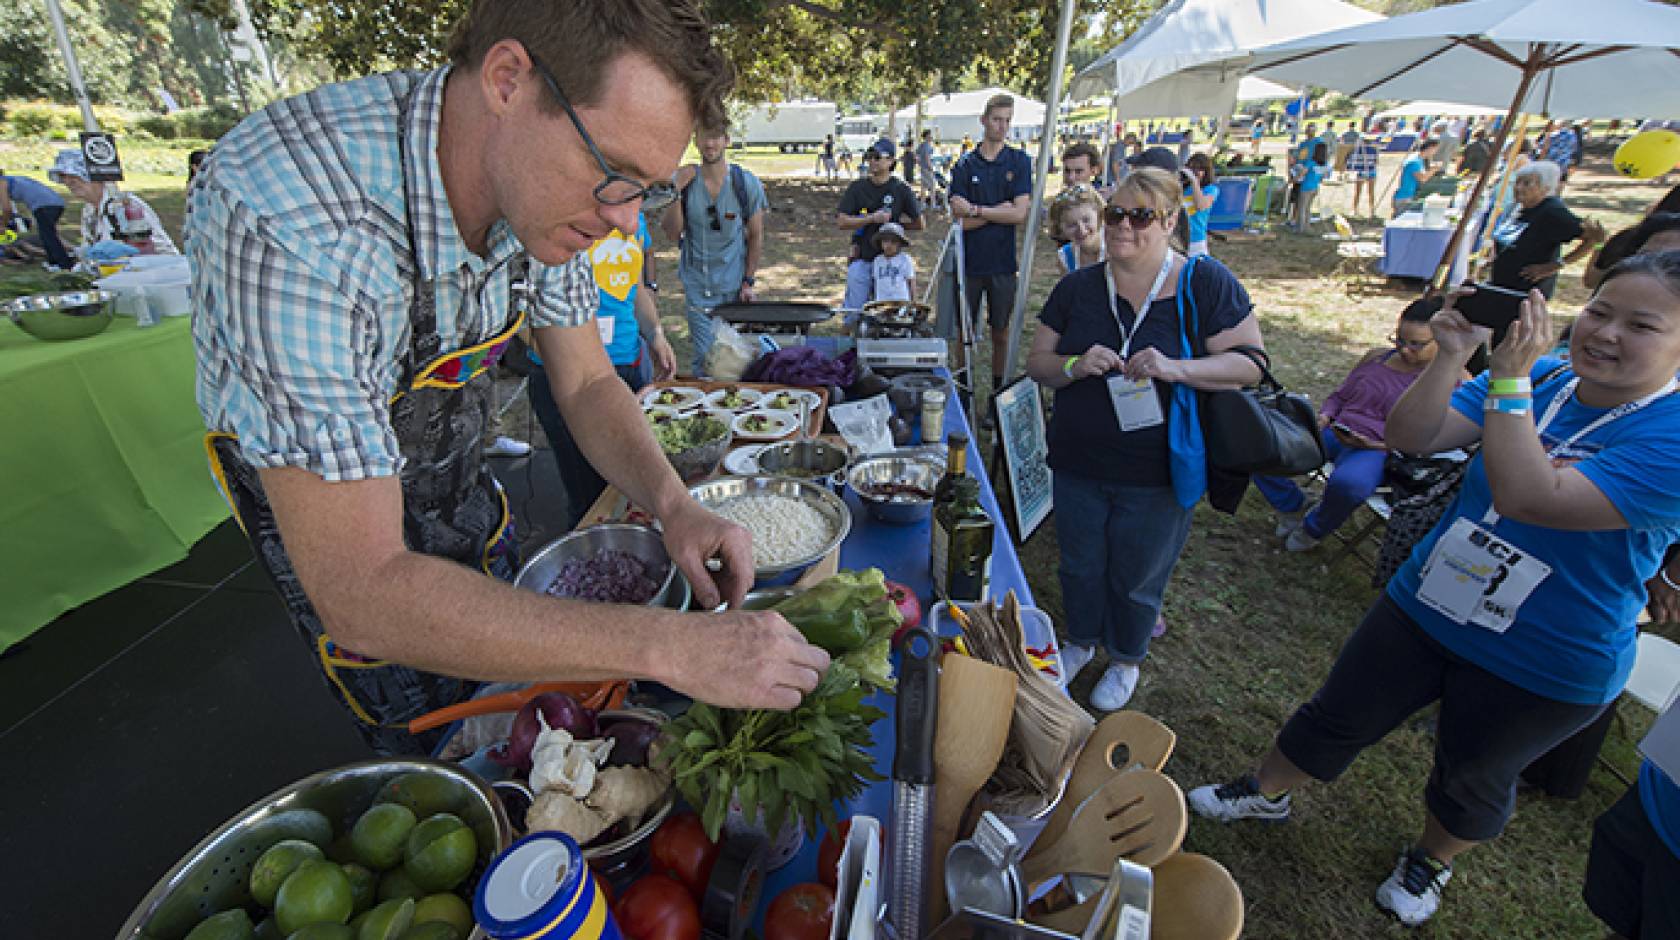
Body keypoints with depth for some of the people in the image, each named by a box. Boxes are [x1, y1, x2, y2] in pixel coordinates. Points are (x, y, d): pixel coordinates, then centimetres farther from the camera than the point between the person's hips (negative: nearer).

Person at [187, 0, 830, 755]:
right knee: (438, 748, 10)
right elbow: (362, 592, -41)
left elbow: (586, 382, -10)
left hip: (453, 467, 6)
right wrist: (664, 646, -46)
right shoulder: (292, 224, -41)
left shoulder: (543, 185, -20)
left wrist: (673, 504, -27)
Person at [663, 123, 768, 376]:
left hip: (734, 284, 0)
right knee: (704, 355, -1)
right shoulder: (684, 181, -2)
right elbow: (672, 234, -4)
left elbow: (756, 235, 1)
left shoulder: (747, 183, -4)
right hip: (697, 283, 0)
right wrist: (676, 193, -16)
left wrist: (749, 281, -4)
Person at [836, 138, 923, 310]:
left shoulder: (901, 189, 0)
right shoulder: (857, 188, 3)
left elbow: (919, 224, 4)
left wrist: (894, 223, 1)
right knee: (854, 310, 2)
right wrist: (871, 219, -13)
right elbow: (841, 222, -5)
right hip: (861, 259, 1)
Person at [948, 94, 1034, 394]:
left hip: (1003, 262, 0)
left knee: (1001, 333, 8)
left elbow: (1020, 214, -8)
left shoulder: (1020, 161, 3)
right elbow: (959, 219, -6)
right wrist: (999, 210, -10)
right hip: (969, 261, 0)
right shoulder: (965, 165, 2)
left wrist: (976, 209, -10)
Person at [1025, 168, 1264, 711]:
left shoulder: (1206, 283, -8)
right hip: (1078, 466, 3)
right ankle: (1081, 639, 47)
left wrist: (1178, 368, -27)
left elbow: (1249, 364, -9)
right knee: (1080, 565, 18)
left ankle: (1126, 659, 43)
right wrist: (1075, 366, -20)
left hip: (1158, 474, -2)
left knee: (1137, 577, 15)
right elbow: (1037, 363, 2)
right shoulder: (1077, 288, 0)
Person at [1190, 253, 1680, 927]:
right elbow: (1410, 436, -14)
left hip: (1543, 669, -3)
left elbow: (1530, 498, -36)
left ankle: (1431, 861, 50)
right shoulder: (1544, 378, -6)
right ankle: (1264, 794, 39)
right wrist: (1452, 355, -27)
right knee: (1336, 719, 16)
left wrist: (1508, 376, -33)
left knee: (1472, 782, 22)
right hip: (1424, 608, 4)